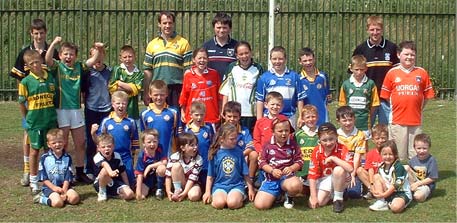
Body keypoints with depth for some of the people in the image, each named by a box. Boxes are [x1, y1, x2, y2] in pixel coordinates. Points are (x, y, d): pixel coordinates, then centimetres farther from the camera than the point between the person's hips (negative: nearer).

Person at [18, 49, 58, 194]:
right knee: (35, 151, 6)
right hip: (34, 123, -3)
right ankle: (33, 183, 17)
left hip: (51, 121, 3)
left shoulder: (50, 79, 2)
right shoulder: (26, 82, -7)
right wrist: (27, 120, 2)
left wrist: (53, 115, 7)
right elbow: (21, 103, -1)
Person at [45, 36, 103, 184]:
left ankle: (80, 173, 22)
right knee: (62, 145, 2)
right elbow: (48, 59, -22)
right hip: (61, 109, -4)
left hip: (76, 109, 4)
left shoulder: (79, 67, 7)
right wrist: (54, 44, -37)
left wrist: (98, 50, -21)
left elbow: (93, 60, -1)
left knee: (80, 143, 10)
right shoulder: (57, 67, -3)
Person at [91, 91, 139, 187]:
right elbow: (98, 141, 3)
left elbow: (134, 142, 8)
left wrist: (132, 155, 8)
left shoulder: (131, 122, -1)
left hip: (126, 158, 0)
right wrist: (93, 134, -15)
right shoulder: (106, 121, -1)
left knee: (129, 184, 2)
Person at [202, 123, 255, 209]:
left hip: (236, 185, 0)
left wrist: (250, 189, 13)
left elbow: (245, 174, 10)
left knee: (233, 203, -30)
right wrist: (207, 192, 6)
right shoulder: (215, 153, 2)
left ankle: (241, 196, 0)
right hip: (220, 185, 0)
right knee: (219, 203, -30)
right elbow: (210, 175, 8)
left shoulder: (238, 153, 3)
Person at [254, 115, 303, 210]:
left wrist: (291, 168, -19)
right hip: (271, 179, 2)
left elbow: (299, 161, 2)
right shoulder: (268, 145, 3)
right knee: (259, 205, -16)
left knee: (295, 185, -41)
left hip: (287, 176, -1)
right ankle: (277, 194, 18)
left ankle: (289, 197, 0)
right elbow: (262, 162, 3)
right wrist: (272, 170, -15)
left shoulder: (293, 145, 2)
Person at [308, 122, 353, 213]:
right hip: (323, 180, 2)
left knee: (338, 169, -35)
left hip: (340, 179, -2)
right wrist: (313, 197, -19)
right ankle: (330, 194, 15)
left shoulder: (342, 149, -20)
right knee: (313, 204, -18)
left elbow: (350, 169, -36)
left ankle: (338, 198, -14)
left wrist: (333, 158, -35)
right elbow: (312, 175, -14)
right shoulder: (316, 152, -15)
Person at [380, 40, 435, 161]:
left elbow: (427, 95, 8)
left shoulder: (422, 72, 4)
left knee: (416, 155, 6)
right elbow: (386, 95, 6)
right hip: (397, 120, -1)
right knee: (398, 154, 4)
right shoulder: (392, 73, 2)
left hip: (416, 120, 1)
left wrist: (418, 109, 4)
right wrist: (395, 109, 3)